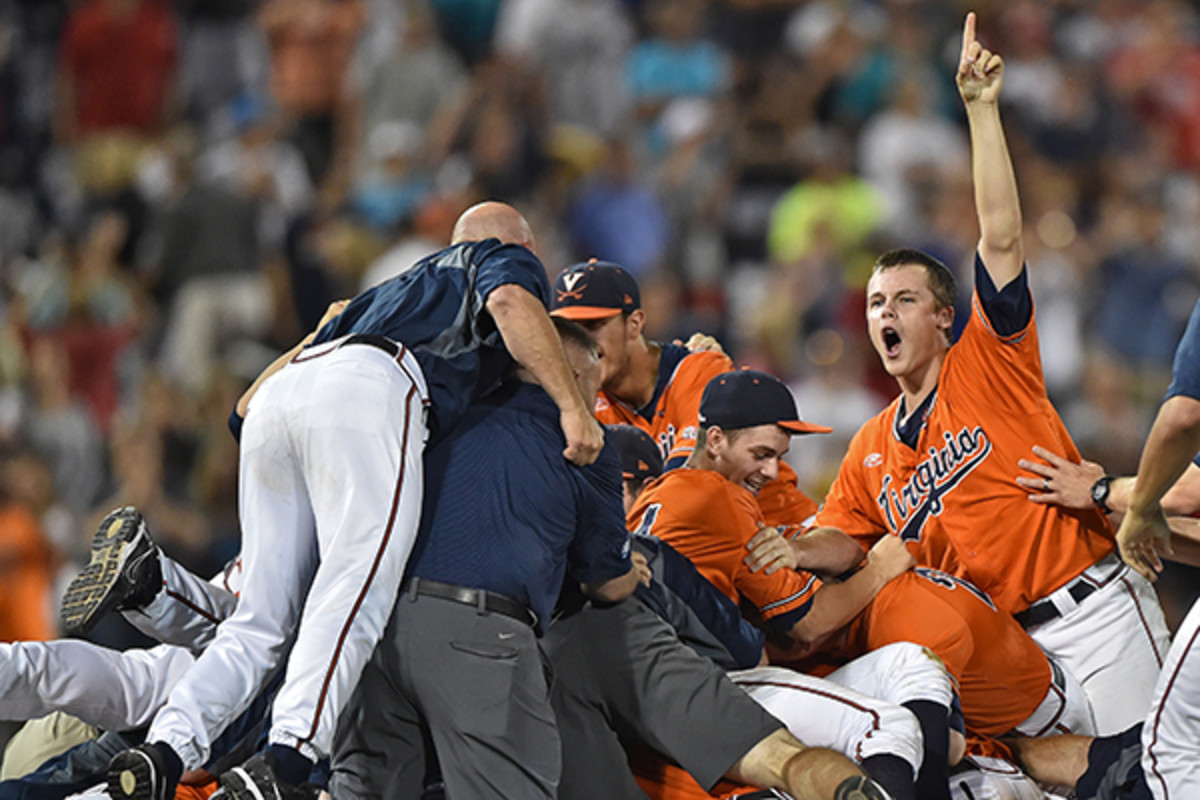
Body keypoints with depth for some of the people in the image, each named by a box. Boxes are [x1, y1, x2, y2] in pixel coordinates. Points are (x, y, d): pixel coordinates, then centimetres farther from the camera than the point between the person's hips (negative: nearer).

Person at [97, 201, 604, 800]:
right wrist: (572, 404, -3)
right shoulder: (506, 258, 28)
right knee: (353, 594, -17)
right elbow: (510, 300, 0)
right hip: (367, 391, -6)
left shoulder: (395, 288, 43)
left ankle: (165, 750, -13)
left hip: (278, 393, 6)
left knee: (263, 617, 5)